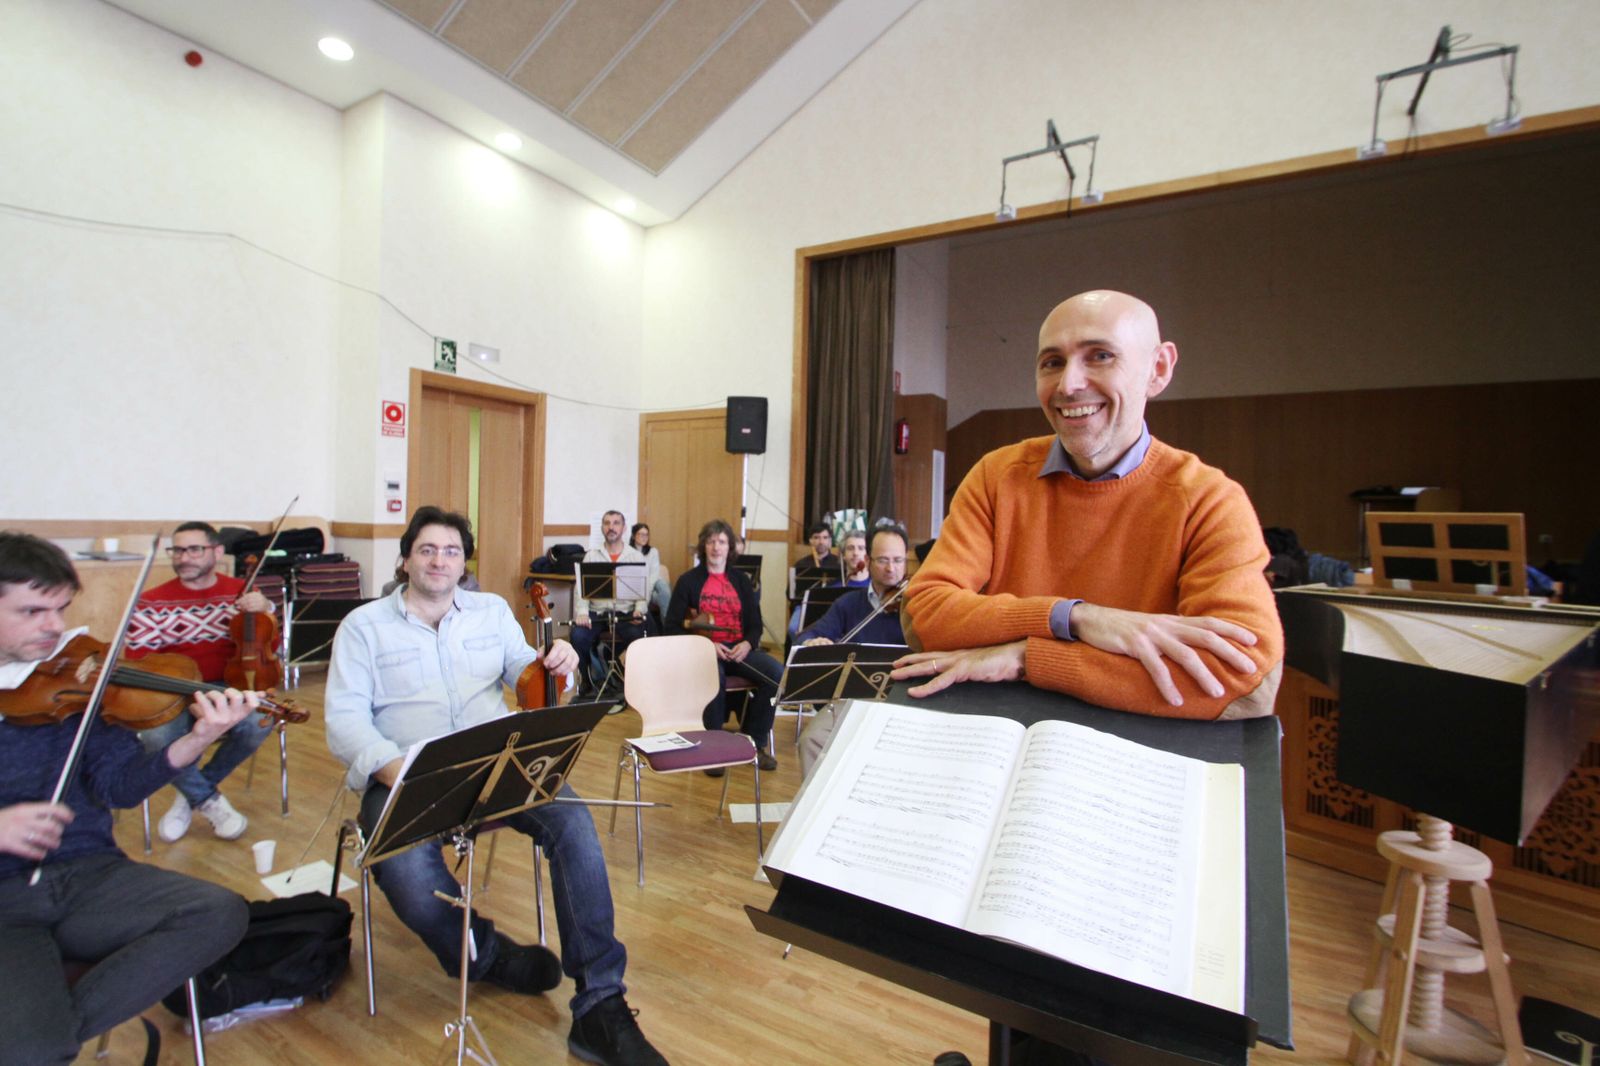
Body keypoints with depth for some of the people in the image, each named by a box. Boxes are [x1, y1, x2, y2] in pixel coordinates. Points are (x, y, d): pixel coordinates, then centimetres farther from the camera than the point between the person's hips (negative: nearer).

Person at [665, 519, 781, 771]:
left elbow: (755, 623, 13)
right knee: (714, 676, -39)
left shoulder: (741, 581, 15)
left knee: (776, 673, -25)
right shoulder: (688, 581, 5)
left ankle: (753, 741, -7)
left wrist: (747, 644, -11)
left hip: (738, 649, 3)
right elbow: (673, 626, 0)